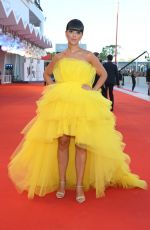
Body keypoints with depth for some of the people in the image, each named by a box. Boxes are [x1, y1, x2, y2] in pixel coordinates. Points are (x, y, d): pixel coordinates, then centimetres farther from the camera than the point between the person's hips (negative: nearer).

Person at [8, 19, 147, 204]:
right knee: (62, 142, -1)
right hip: (61, 103, 2)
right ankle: (61, 183, 11)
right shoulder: (59, 57, 10)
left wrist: (94, 90, 0)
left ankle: (79, 185, 2)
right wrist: (54, 88, 10)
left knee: (81, 143, -5)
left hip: (83, 103, -2)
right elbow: (46, 73, 25)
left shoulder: (88, 56, 4)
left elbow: (103, 74, 13)